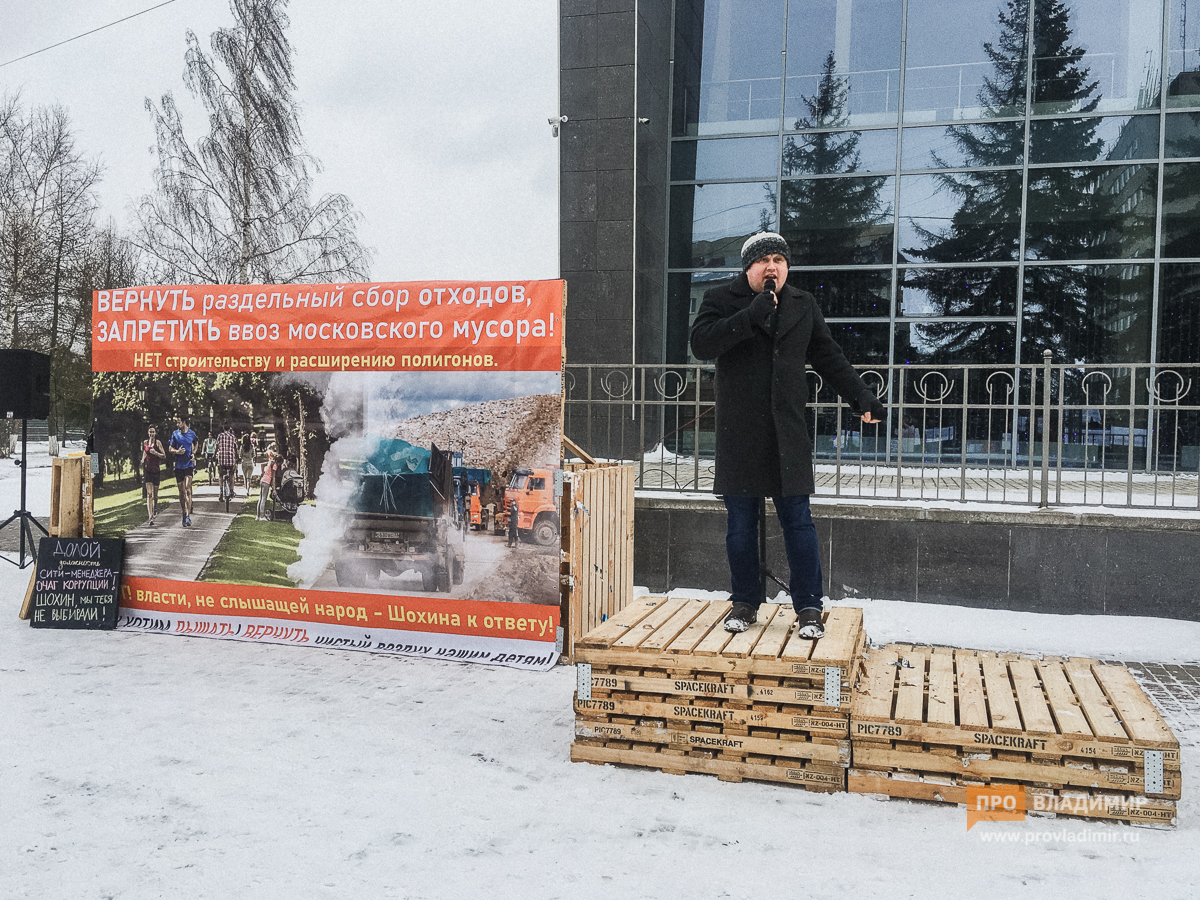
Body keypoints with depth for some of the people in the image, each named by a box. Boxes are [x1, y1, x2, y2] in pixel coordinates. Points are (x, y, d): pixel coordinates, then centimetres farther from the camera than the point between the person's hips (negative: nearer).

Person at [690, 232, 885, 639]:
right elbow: (701, 343, -14)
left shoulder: (803, 305, 12)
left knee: (797, 521, 1)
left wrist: (861, 397, 11)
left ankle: (808, 608, 10)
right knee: (741, 524, 6)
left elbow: (828, 357, 18)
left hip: (788, 433, 1)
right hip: (739, 434, -1)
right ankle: (745, 603, 21)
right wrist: (751, 315, -18)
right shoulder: (721, 300, 3)